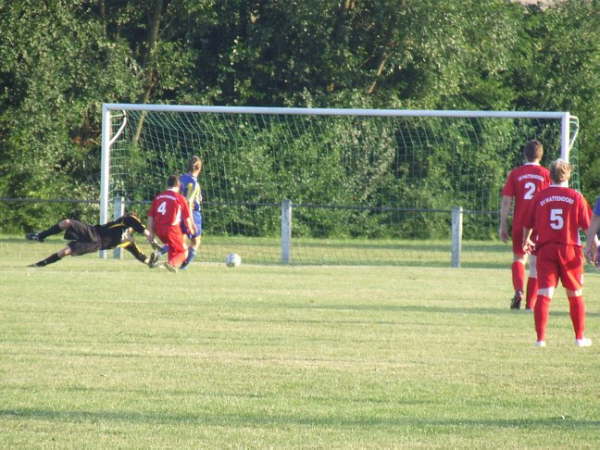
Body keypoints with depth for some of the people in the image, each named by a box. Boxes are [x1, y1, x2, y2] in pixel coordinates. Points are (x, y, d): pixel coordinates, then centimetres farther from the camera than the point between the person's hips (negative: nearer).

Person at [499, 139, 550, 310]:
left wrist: (503, 225, 3)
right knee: (535, 265, 5)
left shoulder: (515, 174, 1)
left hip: (519, 225, 1)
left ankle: (518, 291, -9)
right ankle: (530, 304, 2)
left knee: (518, 258, 16)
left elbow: (506, 201, -1)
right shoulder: (546, 174, -1)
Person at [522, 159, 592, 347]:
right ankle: (580, 337, 19)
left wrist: (526, 241, 31)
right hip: (570, 249, -1)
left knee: (544, 294, -3)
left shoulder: (540, 196, 3)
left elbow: (527, 224, 11)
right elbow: (588, 225, -2)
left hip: (545, 249, 1)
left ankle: (541, 338, -11)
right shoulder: (576, 197, -1)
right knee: (575, 295, 13)